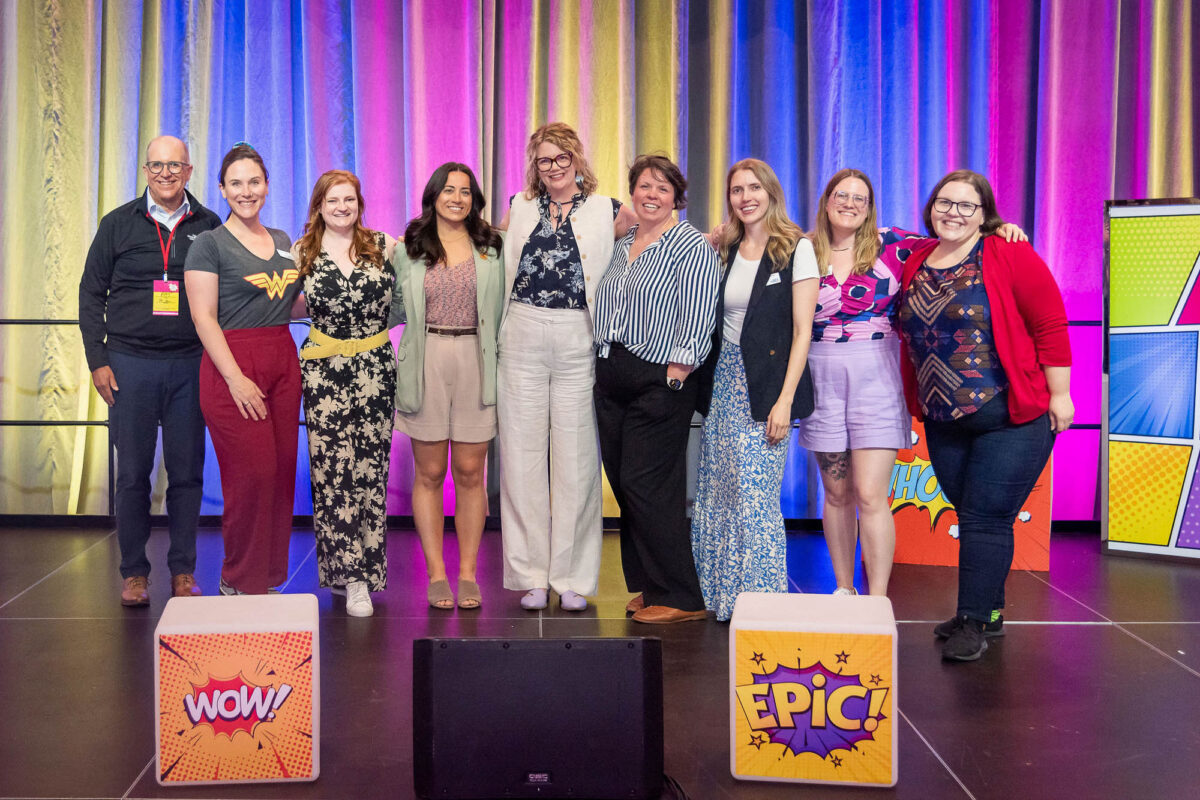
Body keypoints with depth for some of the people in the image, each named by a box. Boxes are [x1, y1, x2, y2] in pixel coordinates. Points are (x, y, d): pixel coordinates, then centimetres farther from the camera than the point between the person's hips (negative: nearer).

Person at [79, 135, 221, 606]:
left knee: (186, 472, 4)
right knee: (132, 472, 4)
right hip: (130, 363, 0)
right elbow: (91, 295, 8)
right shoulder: (118, 224, 6)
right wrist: (97, 360, 0)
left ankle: (183, 571, 14)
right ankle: (134, 572, 15)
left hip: (189, 365, 0)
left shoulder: (208, 227, 7)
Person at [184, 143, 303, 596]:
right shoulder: (210, 243, -3)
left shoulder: (283, 241, 16)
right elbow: (203, 317, -10)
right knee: (252, 474, -8)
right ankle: (240, 583, 7)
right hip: (233, 365, -6)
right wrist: (236, 378, -17)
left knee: (282, 472, 5)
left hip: (283, 363, 6)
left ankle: (269, 577, 17)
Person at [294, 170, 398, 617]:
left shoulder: (385, 247, 6)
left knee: (371, 471, -1)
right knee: (332, 473, -6)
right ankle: (352, 576, 1)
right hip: (325, 374, -1)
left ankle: (362, 568, 9)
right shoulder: (302, 253, 7)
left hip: (376, 370, 1)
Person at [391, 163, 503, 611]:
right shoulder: (410, 249, 7)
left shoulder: (490, 248, 9)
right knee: (429, 473, 2)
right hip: (427, 363, 0)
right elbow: (395, 308, 15)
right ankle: (436, 574, 10)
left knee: (470, 473, 2)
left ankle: (468, 574, 11)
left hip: (475, 362, 1)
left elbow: (500, 310, 11)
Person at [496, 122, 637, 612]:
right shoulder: (519, 208, 12)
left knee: (575, 459, 1)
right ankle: (531, 576, 11)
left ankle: (572, 578, 11)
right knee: (522, 456, 2)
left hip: (578, 342, -2)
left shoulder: (606, 211, 5)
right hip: (523, 338, 2)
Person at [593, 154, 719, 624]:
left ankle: (681, 598, -1)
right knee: (623, 484, 8)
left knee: (645, 485, -10)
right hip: (611, 379, 8)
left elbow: (698, 319, -12)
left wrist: (676, 373, -17)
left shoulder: (692, 246, -5)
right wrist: (604, 366, 15)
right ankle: (648, 586, 19)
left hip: (659, 380, -8)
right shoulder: (622, 246, 17)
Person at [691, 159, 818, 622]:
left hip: (765, 386, -6)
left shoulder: (796, 249, -3)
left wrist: (785, 400, -14)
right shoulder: (725, 251, 13)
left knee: (756, 497, -6)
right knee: (715, 496, 7)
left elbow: (802, 331, -8)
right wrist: (705, 386, 3)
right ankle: (720, 598, 17)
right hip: (722, 382, 6)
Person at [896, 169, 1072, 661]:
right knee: (972, 517, 14)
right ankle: (988, 612, 27)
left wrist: (1059, 394, -11)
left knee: (985, 519, -4)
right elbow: (911, 332, 17)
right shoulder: (915, 262, 7)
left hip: (1012, 419, -6)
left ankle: (973, 622, 5)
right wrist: (918, 402, 13)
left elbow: (1050, 322, -10)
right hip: (944, 422, 6)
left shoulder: (1009, 256, -10)